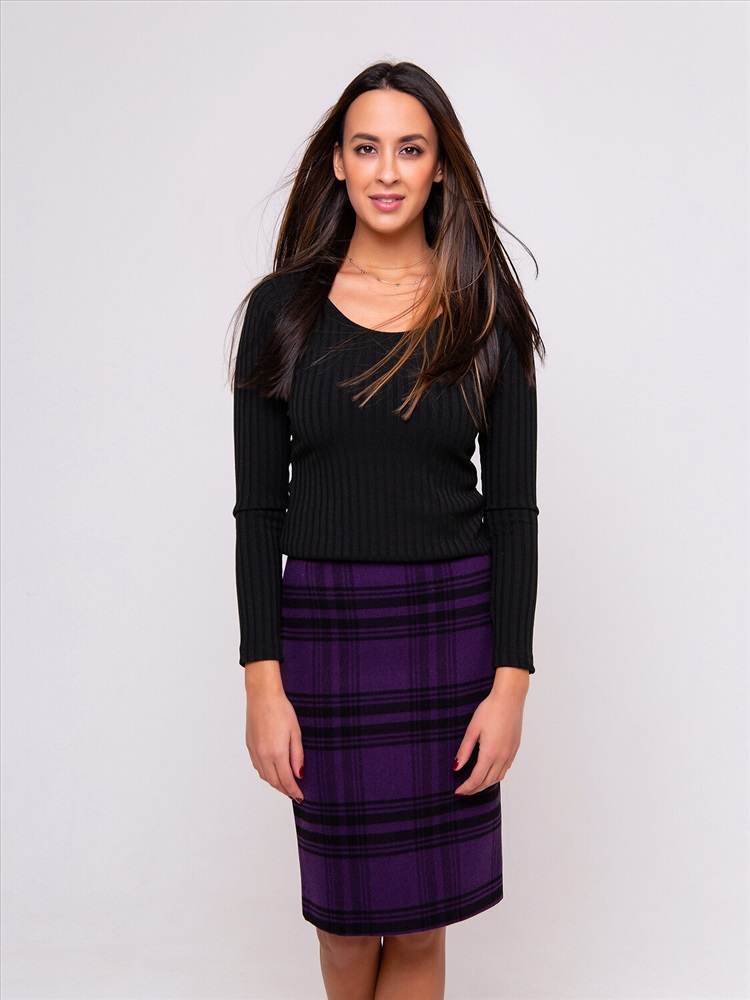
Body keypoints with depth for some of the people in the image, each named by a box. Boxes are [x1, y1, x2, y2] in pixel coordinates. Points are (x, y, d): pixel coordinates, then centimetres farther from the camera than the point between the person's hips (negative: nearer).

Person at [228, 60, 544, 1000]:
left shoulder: (487, 315, 1)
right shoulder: (282, 308, 0)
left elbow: (512, 509, 0)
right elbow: (259, 509, -1)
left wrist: (510, 681, -6)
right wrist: (263, 681, -7)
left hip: (454, 627, 0)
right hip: (323, 628, 0)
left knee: (421, 917, 8)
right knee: (344, 904, 12)